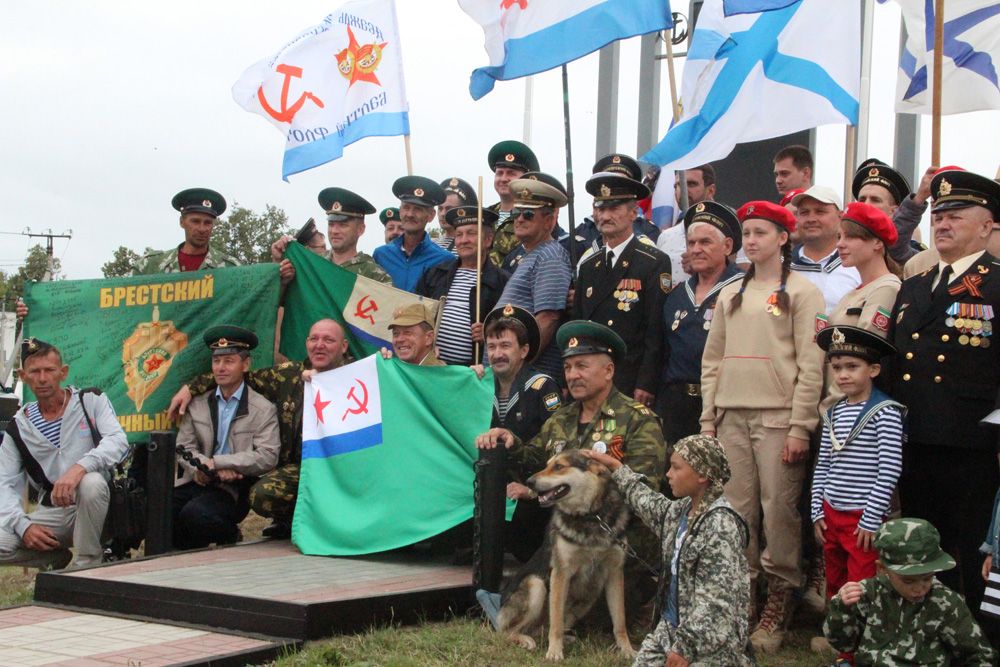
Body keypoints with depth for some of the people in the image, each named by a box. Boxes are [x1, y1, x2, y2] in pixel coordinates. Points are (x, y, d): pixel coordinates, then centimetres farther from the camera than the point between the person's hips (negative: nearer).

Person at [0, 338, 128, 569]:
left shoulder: (91, 401, 1)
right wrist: (23, 525, -13)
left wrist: (80, 468, -33)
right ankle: (56, 558, 9)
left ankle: (89, 565, -17)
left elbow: (118, 442, -15)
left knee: (92, 482, -37)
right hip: (52, 513, 3)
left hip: (93, 506, -3)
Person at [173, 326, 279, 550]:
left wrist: (215, 462, -15)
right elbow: (183, 448, 5)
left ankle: (230, 537, -2)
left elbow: (267, 457, -10)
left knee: (195, 514, -33)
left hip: (230, 489, -4)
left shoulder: (263, 410, 2)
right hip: (196, 482, 4)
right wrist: (217, 471, -14)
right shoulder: (198, 404, 14)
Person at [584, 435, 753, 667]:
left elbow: (717, 598, -22)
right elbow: (647, 502, 31)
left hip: (708, 639, -8)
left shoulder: (721, 525, -17)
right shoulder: (680, 511, 8)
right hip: (670, 628, 8)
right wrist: (616, 467, 38)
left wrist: (685, 647, -23)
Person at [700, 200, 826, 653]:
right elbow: (712, 359, 16)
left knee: (778, 509, -5)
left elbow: (811, 364, -5)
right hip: (731, 416, 4)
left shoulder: (801, 292, 1)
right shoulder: (730, 294, 16)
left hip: (777, 416, -4)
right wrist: (708, 420, 9)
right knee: (735, 509, 2)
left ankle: (778, 601, 7)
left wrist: (800, 427, -11)